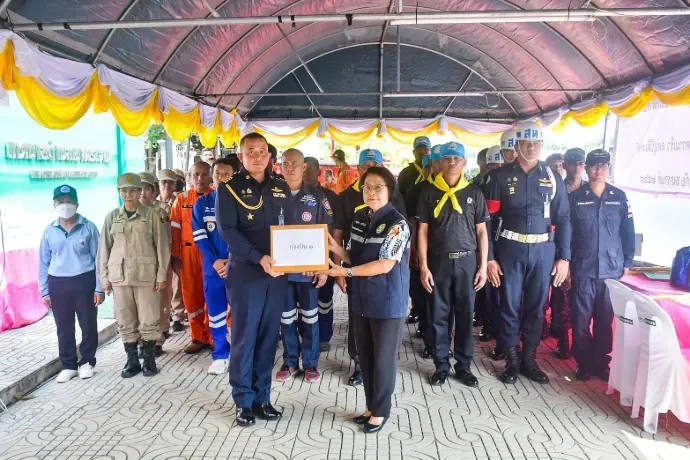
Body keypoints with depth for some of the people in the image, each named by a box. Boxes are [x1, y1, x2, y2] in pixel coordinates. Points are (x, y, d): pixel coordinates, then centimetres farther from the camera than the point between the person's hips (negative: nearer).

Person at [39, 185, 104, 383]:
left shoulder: (88, 227, -4)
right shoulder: (49, 231, 3)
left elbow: (98, 258, -3)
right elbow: (43, 263, 8)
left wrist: (99, 287, -5)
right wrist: (44, 291, 5)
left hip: (84, 281, -2)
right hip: (58, 284, 2)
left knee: (88, 325, 6)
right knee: (64, 328, 10)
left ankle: (87, 362, 24)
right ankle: (68, 365, 24)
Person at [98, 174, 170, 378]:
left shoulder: (150, 215, -1)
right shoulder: (112, 216, 7)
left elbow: (161, 245, -1)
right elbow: (104, 247, 9)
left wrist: (161, 274, -4)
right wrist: (104, 277, 5)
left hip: (146, 275, -3)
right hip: (119, 275, 3)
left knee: (148, 320, 2)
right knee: (125, 321, 8)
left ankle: (149, 359, 17)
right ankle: (132, 361, 20)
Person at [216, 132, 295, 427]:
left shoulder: (281, 188, 12)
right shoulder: (229, 188, -2)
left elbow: (291, 227, 12)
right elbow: (227, 230, -12)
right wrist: (259, 258, -24)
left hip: (278, 273, 4)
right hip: (245, 272, -4)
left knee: (269, 337, 10)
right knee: (244, 337, 3)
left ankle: (261, 397, 23)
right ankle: (244, 401, 18)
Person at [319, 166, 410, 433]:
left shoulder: (396, 223, -15)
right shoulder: (358, 217, 6)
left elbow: (385, 265, -21)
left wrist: (346, 272, -22)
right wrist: (335, 249, -6)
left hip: (387, 300, -7)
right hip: (362, 298, 7)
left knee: (383, 357, 7)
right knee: (365, 356, 16)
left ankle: (380, 411, 26)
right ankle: (371, 406, 34)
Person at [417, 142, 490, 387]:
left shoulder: (474, 192, 4)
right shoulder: (429, 192, 2)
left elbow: (481, 231, 6)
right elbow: (422, 231, 1)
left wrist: (483, 266, 0)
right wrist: (423, 266, -5)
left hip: (467, 261, 1)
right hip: (438, 261, 0)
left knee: (465, 315, 8)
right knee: (439, 316, 6)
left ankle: (464, 365, 22)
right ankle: (441, 365, 20)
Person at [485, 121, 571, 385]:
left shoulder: (552, 178, 6)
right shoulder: (501, 176, -1)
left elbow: (563, 219, 7)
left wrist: (563, 256, 1)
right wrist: (489, 257, -8)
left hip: (543, 251, 2)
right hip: (510, 249, -2)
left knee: (536, 307, 10)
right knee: (510, 306, 6)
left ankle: (529, 361, 25)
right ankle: (512, 361, 21)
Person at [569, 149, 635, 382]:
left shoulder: (619, 197, 6)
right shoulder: (575, 197, 0)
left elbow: (628, 232, 8)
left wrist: (627, 263, 5)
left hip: (612, 269, 2)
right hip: (582, 269, -1)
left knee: (605, 320, 9)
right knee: (581, 320, 4)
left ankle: (601, 362, 24)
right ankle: (584, 363, 19)